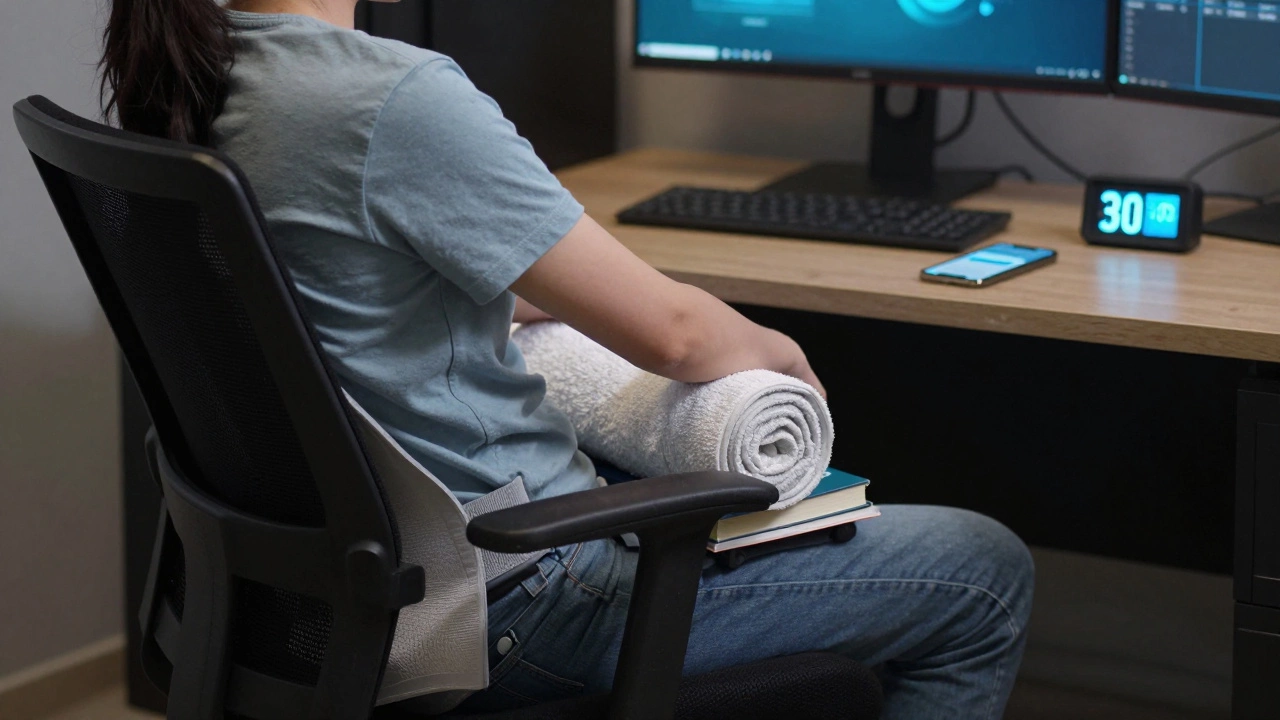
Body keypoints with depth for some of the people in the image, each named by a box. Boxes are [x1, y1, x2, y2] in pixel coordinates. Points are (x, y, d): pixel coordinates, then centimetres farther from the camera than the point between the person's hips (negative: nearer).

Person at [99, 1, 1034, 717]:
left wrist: (539, 303, 14)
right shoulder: (397, 99, -27)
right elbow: (668, 331, -21)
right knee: (987, 575, 1)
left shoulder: (186, 84, 0)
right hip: (504, 593, -10)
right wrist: (777, 352, 0)